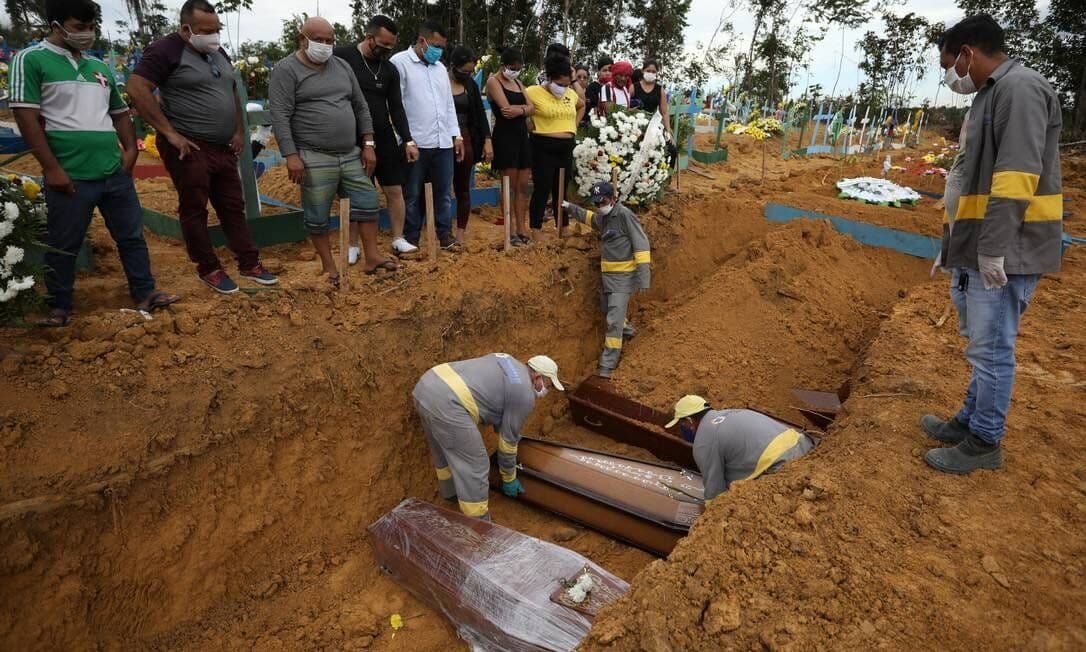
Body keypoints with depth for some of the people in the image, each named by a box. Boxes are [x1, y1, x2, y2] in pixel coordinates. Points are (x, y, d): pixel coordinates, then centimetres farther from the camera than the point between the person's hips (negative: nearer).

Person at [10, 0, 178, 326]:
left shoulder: (100, 67, 16)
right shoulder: (31, 60, -2)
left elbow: (120, 112, 23)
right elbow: (26, 116, -9)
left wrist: (131, 149, 7)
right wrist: (52, 167, -15)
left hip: (115, 172, 5)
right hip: (71, 176, -5)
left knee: (132, 236, 9)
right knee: (63, 246, 5)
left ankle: (144, 294, 19)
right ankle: (59, 307, 19)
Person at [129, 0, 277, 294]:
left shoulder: (218, 53, 14)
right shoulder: (166, 50, -10)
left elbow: (232, 92, 24)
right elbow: (136, 89, -17)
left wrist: (239, 131, 12)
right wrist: (170, 133, -19)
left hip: (223, 148, 7)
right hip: (189, 148, -7)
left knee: (233, 207, 11)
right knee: (194, 210, 2)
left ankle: (249, 264, 19)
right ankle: (208, 269, 13)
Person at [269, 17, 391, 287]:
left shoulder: (342, 66, 13)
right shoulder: (286, 70, -4)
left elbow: (361, 107, 15)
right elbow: (280, 117, -11)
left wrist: (368, 144, 8)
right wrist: (291, 156, -18)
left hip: (351, 155, 6)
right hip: (314, 158, -5)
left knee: (367, 203, 7)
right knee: (318, 216, 1)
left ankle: (371, 258, 17)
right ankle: (329, 267, 13)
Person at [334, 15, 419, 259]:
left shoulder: (390, 69, 5)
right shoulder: (340, 57, -6)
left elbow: (396, 107, 6)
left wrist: (407, 140, -3)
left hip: (385, 138, 3)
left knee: (394, 190, 3)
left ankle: (398, 239, 16)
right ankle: (353, 246, 15)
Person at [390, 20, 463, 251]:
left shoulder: (440, 67, 18)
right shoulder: (400, 62, -3)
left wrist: (456, 135, 13)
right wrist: (406, 140, -15)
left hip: (443, 142, 6)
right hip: (416, 144, -6)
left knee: (443, 192, 10)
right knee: (413, 195, 4)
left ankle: (445, 234, 21)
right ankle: (411, 239, 13)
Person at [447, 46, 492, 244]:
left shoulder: (471, 85, 9)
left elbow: (480, 114, 10)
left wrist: (487, 140, -1)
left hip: (466, 140, 4)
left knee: (463, 188, 7)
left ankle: (460, 235, 13)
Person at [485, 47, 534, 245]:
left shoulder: (518, 82, 19)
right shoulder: (493, 81, -3)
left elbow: (532, 108, 5)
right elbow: (506, 109, -17)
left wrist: (519, 110, -14)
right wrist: (524, 106, -4)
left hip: (522, 136, 7)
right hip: (505, 136, -7)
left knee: (523, 186, 5)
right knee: (509, 186, -4)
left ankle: (522, 229, 10)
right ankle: (511, 231, 0)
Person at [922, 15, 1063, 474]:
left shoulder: (1020, 88, -12)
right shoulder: (991, 96, 19)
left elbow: (1017, 175, -22)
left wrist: (994, 248, -24)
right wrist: (953, 245, 24)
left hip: (1004, 253, -10)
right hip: (978, 251, 10)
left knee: (991, 348, -1)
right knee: (984, 345, 18)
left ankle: (984, 443, 11)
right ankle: (970, 421, 30)